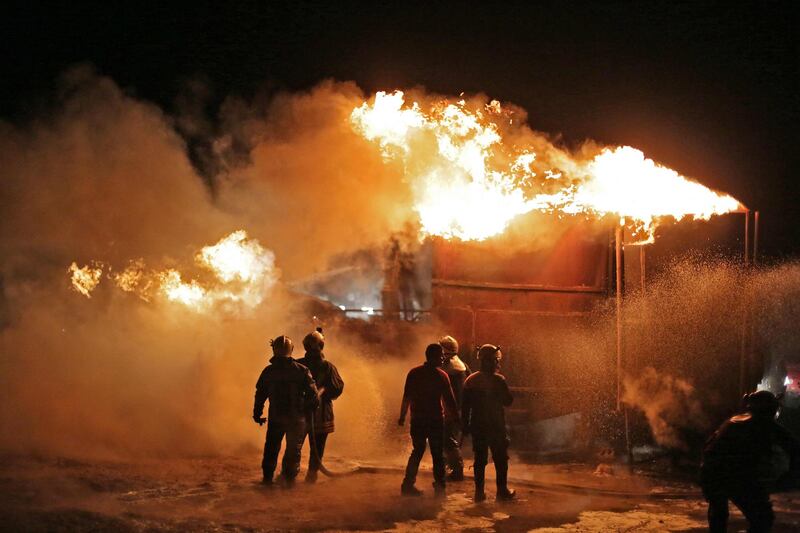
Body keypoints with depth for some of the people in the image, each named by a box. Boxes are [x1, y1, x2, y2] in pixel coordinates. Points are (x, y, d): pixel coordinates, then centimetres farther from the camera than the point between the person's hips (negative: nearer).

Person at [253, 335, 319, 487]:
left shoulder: (268, 371, -3)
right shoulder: (302, 370, -8)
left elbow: (260, 394, 4)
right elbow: (312, 394, -9)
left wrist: (257, 414, 16)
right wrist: (305, 408, 8)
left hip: (275, 418, 2)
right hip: (297, 418, -1)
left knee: (271, 448, 16)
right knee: (294, 450, 10)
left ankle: (267, 478, 19)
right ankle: (289, 478, 7)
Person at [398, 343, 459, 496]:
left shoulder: (414, 373, 1)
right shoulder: (442, 376, -6)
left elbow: (407, 397, 1)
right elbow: (449, 400, -2)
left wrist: (402, 416, 7)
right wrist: (455, 416, 7)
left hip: (417, 420, 3)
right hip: (436, 420, -3)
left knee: (417, 452, 13)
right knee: (437, 454, 6)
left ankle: (408, 485, 7)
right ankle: (439, 486, 4)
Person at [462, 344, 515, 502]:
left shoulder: (470, 380, 2)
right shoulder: (498, 380, -13)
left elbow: (465, 406, 3)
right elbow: (508, 401, -6)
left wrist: (465, 425, 9)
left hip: (478, 426, 4)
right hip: (496, 426, -4)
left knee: (480, 459, 8)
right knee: (500, 459, 8)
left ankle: (479, 491, 7)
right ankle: (502, 490, 10)